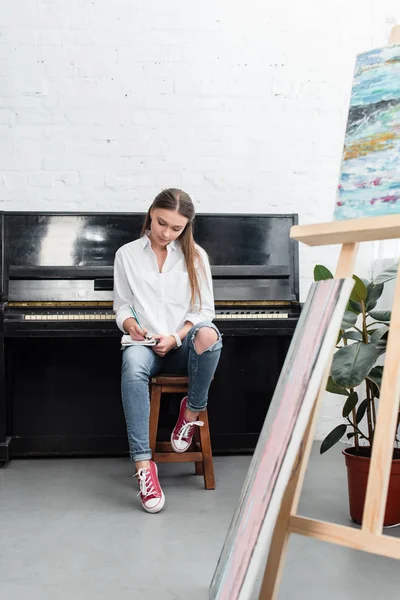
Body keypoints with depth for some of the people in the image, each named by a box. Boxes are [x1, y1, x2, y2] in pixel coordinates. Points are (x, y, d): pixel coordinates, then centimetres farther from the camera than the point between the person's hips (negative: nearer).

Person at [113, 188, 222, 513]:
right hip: (146, 343, 0)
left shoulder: (195, 256, 8)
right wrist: (131, 324, -11)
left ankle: (193, 410, -11)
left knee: (208, 335, -37)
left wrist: (176, 337, -12)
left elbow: (204, 310, 4)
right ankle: (144, 464, -39)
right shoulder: (127, 255, 10)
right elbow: (122, 306, 12)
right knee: (133, 363, -38)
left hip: (183, 345, 0)